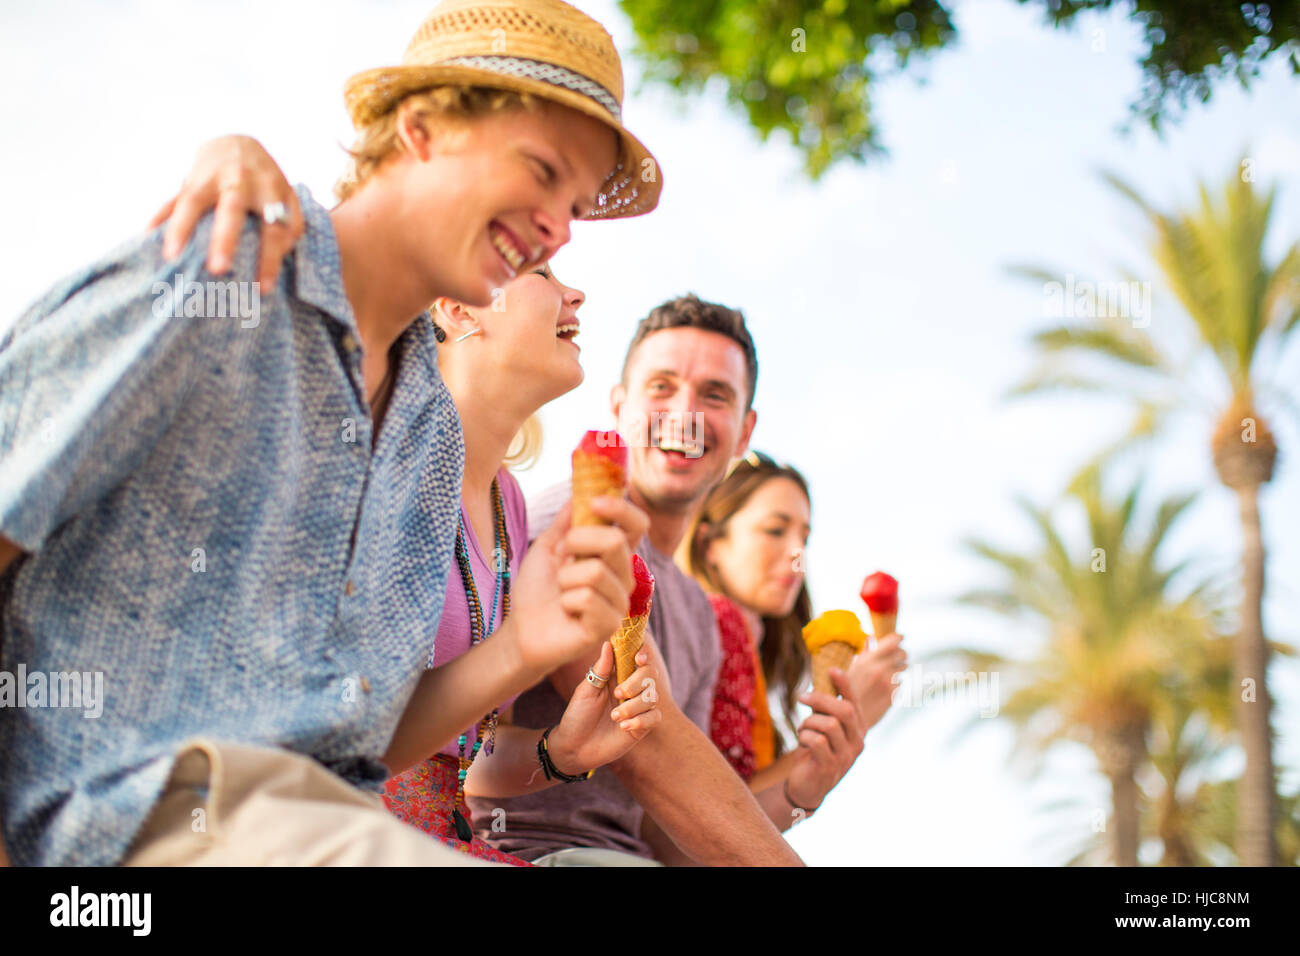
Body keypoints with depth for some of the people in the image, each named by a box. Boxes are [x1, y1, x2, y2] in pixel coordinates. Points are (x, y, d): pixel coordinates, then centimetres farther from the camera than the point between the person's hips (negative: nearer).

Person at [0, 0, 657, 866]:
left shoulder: (435, 429, 17)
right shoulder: (222, 272, -5)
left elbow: (363, 734, 14)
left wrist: (518, 652, -2)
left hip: (332, 817, 7)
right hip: (149, 807, -6)